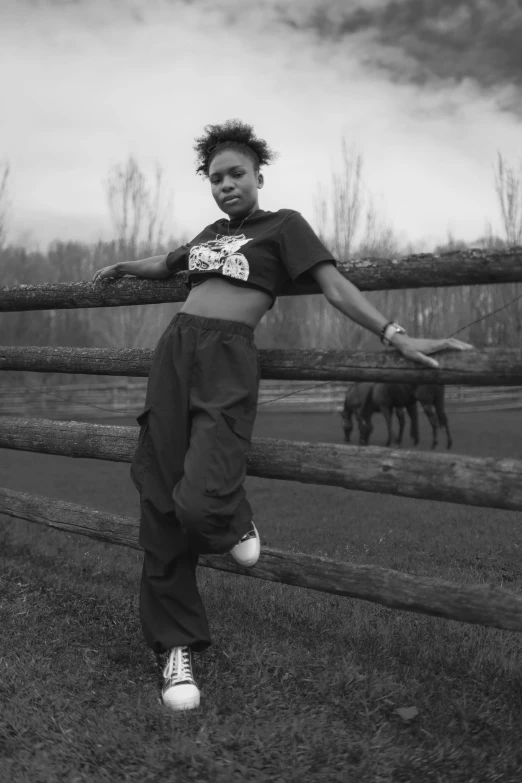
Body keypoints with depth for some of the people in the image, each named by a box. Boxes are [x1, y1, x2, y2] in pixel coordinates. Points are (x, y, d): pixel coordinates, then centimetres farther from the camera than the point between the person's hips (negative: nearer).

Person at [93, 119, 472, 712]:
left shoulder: (283, 224, 10)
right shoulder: (209, 234, 25)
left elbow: (334, 286, -1)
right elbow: (164, 265, 46)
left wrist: (395, 335, -13)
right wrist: (121, 268, 58)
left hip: (228, 359, -5)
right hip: (174, 350, 5)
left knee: (200, 502, -26)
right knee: (160, 506, -1)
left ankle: (232, 522, 13)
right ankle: (177, 644, 14)